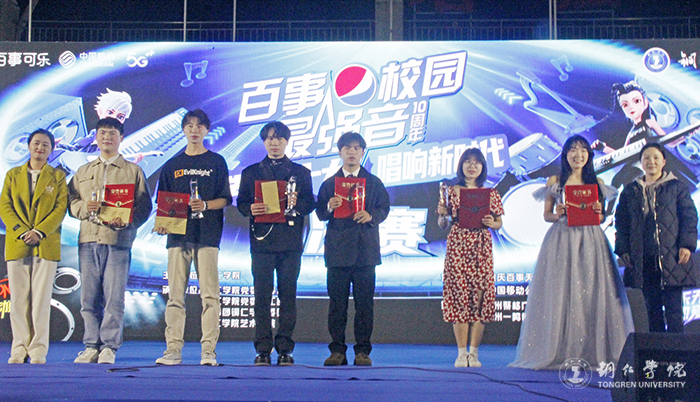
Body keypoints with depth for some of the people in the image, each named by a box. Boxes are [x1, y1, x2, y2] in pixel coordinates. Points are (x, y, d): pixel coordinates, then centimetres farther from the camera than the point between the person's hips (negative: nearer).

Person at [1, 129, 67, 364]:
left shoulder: (57, 177, 10)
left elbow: (61, 208, 1)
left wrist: (39, 232, -12)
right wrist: (21, 231, -9)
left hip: (46, 245, -2)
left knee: (41, 300, -4)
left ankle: (38, 351, 0)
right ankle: (19, 350, 8)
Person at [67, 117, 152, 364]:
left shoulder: (133, 171, 12)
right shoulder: (83, 172, 22)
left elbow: (144, 205, 5)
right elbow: (71, 202, 17)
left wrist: (126, 221, -13)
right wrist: (85, 207, -6)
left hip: (118, 240, -3)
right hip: (88, 239, 3)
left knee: (114, 297, -7)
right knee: (89, 297, 2)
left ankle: (109, 347, -1)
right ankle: (91, 346, 9)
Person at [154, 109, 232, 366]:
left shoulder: (216, 162, 10)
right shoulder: (172, 165, 16)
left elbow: (225, 200, 6)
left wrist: (205, 205, -12)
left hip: (208, 234, -2)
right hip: (178, 233, 2)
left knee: (209, 294, -7)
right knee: (175, 294, -1)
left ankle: (209, 350, -6)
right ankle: (173, 348, 2)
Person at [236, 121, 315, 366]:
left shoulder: (301, 172, 14)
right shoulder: (251, 172, 16)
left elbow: (309, 204, 8)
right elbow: (241, 203, 11)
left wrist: (296, 204, -13)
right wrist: (251, 209, -10)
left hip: (290, 241, 0)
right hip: (262, 239, 0)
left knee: (288, 294, -1)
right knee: (262, 295, -3)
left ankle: (285, 348, 3)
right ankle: (263, 349, 1)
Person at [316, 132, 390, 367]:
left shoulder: (374, 182, 13)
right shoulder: (329, 183, 14)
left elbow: (384, 209, 8)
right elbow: (320, 213, 9)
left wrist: (371, 215, -12)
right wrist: (329, 208, -12)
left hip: (365, 249, 0)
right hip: (337, 248, 0)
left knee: (365, 302, -1)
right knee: (337, 301, 0)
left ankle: (363, 351, 5)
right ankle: (337, 350, 6)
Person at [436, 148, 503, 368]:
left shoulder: (491, 193, 9)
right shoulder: (452, 191, 8)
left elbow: (499, 222, 12)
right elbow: (442, 225, 10)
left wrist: (491, 223, -10)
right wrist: (442, 214, -11)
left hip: (481, 248, 0)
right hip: (457, 246, 0)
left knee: (479, 296, -2)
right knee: (458, 296, -3)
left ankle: (473, 352, 5)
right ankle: (461, 352, 3)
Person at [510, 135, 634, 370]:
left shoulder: (597, 183, 12)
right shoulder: (555, 182, 8)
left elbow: (601, 218, 15)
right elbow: (546, 215, 9)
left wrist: (597, 212, -7)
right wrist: (557, 215, -12)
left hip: (590, 242, 2)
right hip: (561, 241, -1)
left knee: (592, 293, -4)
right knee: (560, 294, -5)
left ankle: (592, 352, 2)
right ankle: (558, 353, 0)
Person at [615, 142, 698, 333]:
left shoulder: (677, 187, 7)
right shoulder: (630, 191, 14)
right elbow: (620, 221, 13)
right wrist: (623, 249, 2)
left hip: (671, 257, -3)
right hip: (643, 260, 3)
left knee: (673, 306, -5)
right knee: (652, 307, 6)